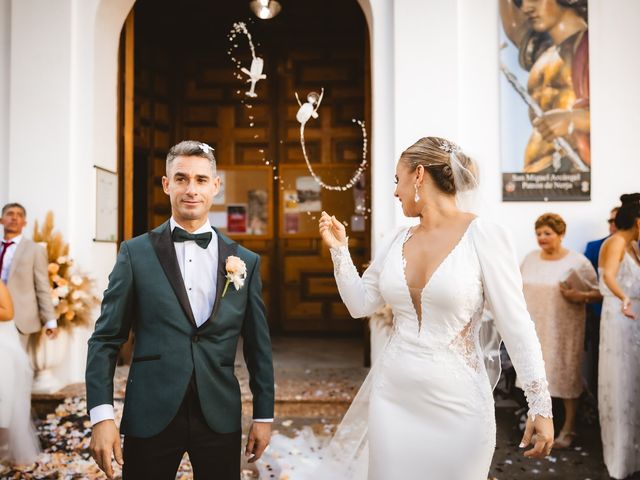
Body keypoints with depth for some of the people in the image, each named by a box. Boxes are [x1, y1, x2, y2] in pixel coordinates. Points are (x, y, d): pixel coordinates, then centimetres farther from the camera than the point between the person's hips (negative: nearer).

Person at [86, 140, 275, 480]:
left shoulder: (245, 261, 4)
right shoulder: (136, 253, -1)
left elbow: (258, 345, 7)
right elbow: (105, 339, -1)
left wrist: (263, 415, 7)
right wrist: (101, 414, -9)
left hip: (220, 418, 2)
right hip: (150, 416, -1)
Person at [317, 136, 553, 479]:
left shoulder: (483, 236, -12)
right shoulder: (397, 242, 4)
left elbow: (516, 324, -11)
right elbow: (359, 304, 12)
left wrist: (541, 406, -10)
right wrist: (339, 249, 5)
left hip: (457, 406, -5)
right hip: (391, 398, 5)